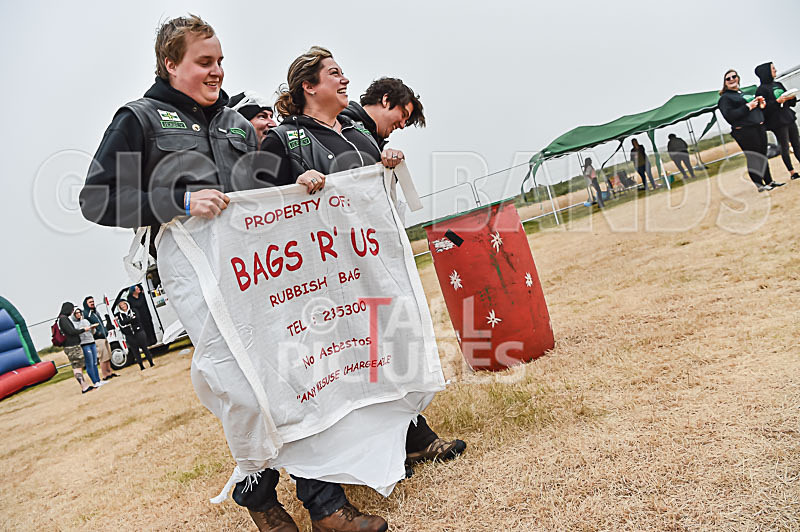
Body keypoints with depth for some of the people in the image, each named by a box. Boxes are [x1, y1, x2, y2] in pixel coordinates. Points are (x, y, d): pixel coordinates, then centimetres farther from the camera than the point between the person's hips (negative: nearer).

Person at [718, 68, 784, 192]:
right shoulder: (725, 97, -3)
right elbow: (729, 116, -17)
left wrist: (761, 104, 10)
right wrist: (747, 107, -18)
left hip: (759, 128, 8)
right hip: (745, 132, -8)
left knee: (763, 156, 13)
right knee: (753, 159, -8)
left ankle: (769, 181, 22)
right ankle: (758, 184, -2)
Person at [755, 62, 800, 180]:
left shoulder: (778, 84, 13)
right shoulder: (761, 89, -8)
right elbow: (764, 108, -15)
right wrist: (778, 101, -23)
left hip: (789, 118, 7)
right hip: (778, 122, -7)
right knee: (785, 147, -1)